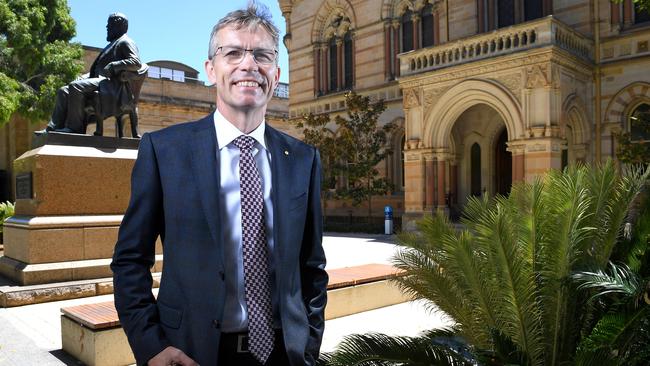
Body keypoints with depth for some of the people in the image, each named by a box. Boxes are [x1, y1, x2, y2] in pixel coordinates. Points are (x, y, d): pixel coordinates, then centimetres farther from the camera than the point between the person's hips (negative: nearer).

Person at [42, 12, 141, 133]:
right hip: (101, 80, 11)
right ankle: (54, 128, -5)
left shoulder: (125, 42, 0)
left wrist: (113, 66, -24)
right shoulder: (113, 43, 32)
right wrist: (86, 77, 18)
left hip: (110, 83, -11)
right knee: (63, 91, 3)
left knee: (75, 86, -29)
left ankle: (75, 127, -26)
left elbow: (136, 63, -19)